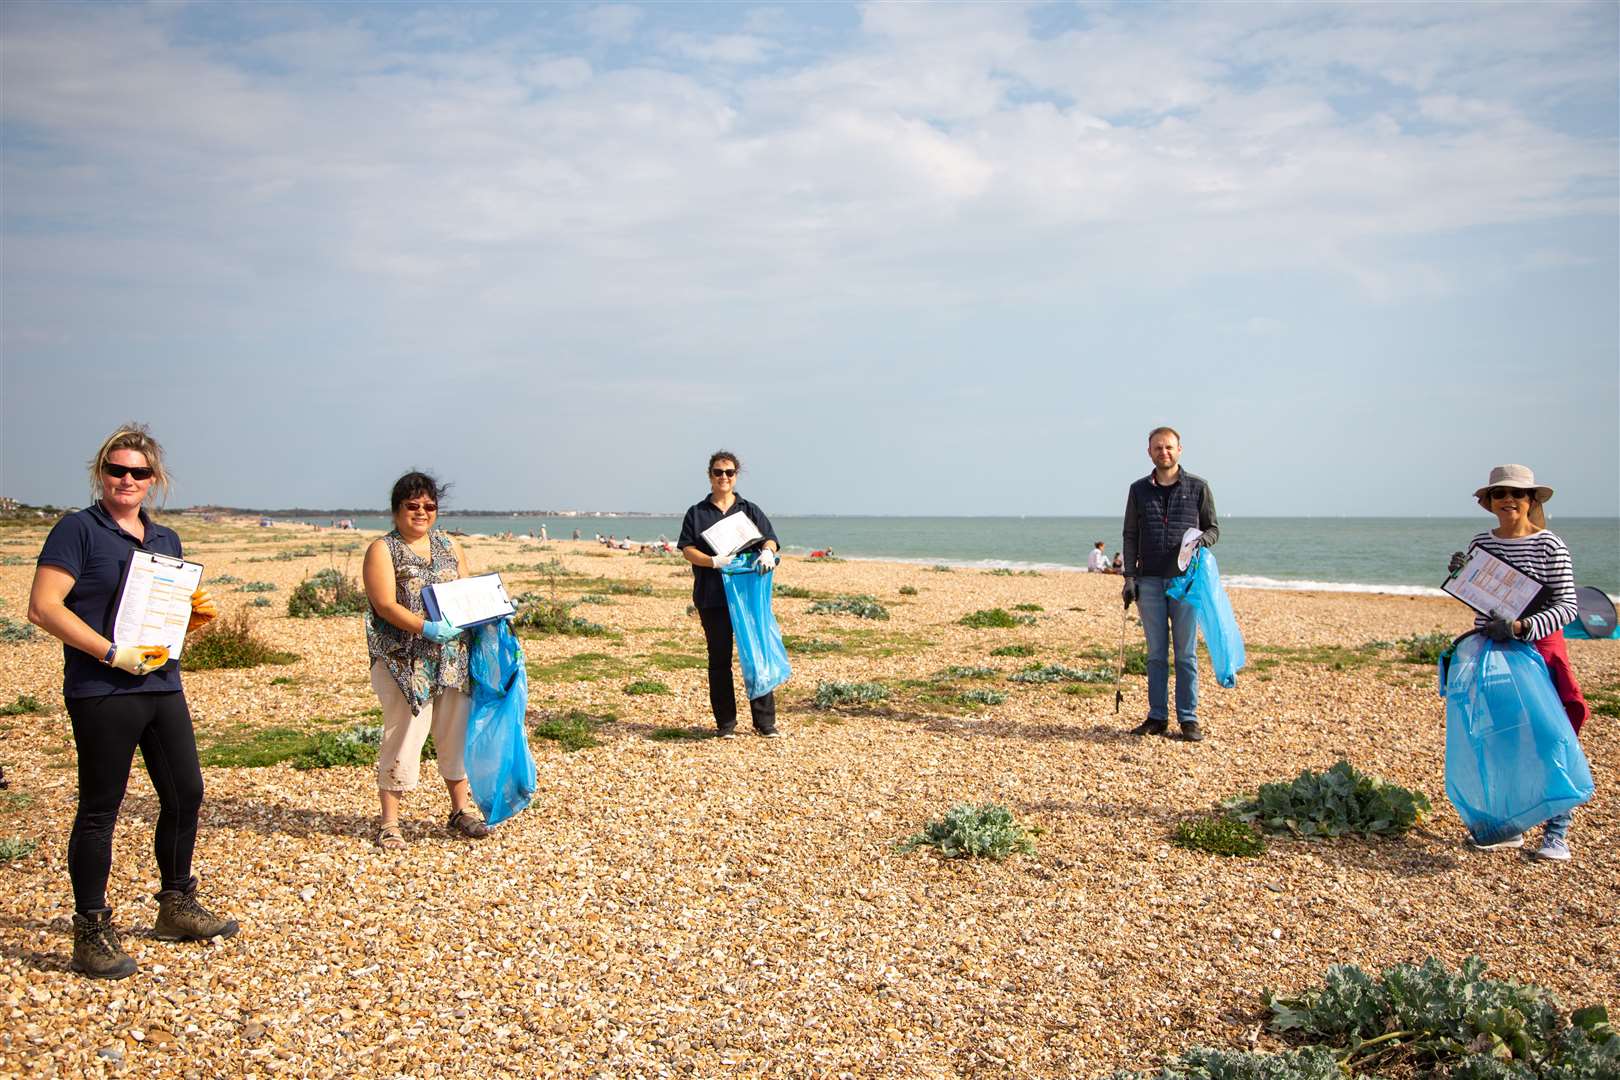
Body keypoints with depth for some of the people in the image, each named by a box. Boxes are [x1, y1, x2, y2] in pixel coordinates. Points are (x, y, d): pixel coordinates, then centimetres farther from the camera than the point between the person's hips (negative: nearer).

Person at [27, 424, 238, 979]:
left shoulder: (166, 539, 14)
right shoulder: (78, 530, -6)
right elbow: (43, 607, -15)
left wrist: (195, 615, 1)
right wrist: (113, 653, -20)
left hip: (162, 686, 7)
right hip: (102, 693, -7)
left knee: (185, 794, 12)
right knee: (99, 809, 1)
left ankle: (177, 907, 29)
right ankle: (91, 933, 12)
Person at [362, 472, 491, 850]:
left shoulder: (449, 546, 14)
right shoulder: (383, 550, -3)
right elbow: (385, 605, -13)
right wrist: (426, 628, -25)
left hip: (453, 659, 5)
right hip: (405, 661, -5)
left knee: (456, 734, 11)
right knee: (402, 737, -4)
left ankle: (461, 809, 24)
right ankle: (389, 822, 6)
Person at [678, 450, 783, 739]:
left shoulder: (750, 511, 13)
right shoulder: (697, 513, 10)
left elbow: (770, 539, 6)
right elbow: (688, 550, 1)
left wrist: (767, 553, -19)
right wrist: (715, 562, -17)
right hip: (712, 598, 0)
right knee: (719, 660, 4)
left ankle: (765, 722, 5)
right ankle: (726, 723, 11)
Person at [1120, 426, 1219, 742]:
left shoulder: (1198, 487, 5)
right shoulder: (1139, 490, 10)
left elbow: (1213, 529, 8)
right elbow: (1130, 536, 10)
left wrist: (1202, 539, -16)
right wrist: (1129, 577, 2)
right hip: (1150, 582, 2)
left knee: (1186, 653, 1)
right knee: (1156, 653, 5)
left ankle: (1188, 719, 7)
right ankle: (1157, 717, 11)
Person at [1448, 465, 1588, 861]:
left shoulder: (1550, 546, -8)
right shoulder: (1480, 543, 7)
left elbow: (1567, 607, -12)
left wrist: (1520, 627, -24)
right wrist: (1459, 576, -3)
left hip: (1539, 650, -5)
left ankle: (1556, 833, 6)